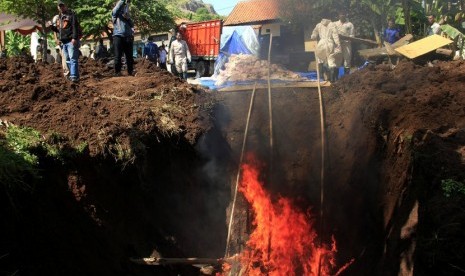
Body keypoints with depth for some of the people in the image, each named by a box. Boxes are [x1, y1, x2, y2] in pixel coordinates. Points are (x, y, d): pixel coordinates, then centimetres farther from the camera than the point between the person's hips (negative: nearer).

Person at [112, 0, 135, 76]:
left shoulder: (127, 14, 21)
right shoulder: (115, 14, 11)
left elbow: (132, 25, 10)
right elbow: (117, 8, -11)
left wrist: (128, 18, -8)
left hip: (128, 37, 4)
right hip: (118, 36, -4)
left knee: (129, 56, 3)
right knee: (118, 56, -6)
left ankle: (131, 71, 6)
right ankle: (117, 72, -6)